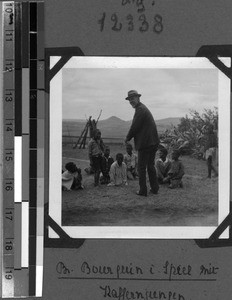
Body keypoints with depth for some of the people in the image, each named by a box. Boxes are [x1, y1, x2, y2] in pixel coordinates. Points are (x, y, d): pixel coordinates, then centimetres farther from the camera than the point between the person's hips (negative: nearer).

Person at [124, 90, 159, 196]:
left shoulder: (140, 110, -15)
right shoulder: (143, 108, 17)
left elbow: (135, 127, -16)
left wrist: (127, 138, -2)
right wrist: (129, 137, 16)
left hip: (145, 143, -10)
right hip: (153, 143, 10)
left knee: (141, 167, -2)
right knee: (150, 166, 18)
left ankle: (143, 191, 1)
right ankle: (155, 188, 23)